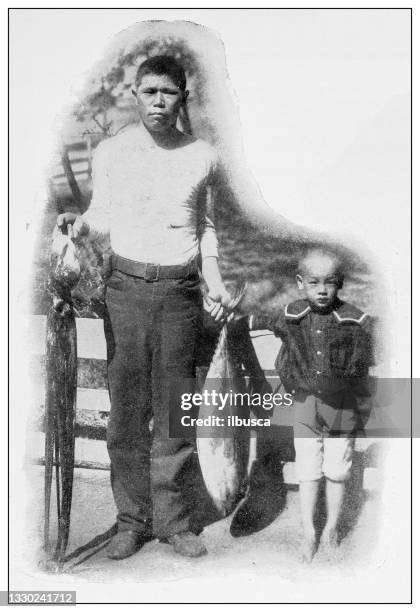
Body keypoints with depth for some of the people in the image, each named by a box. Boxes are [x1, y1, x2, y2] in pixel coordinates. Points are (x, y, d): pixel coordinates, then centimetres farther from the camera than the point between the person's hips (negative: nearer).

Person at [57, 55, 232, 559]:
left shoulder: (202, 156, 8)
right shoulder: (110, 152, 4)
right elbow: (102, 215, 11)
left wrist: (215, 282, 6)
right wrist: (78, 224, -11)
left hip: (180, 291, 1)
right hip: (126, 286, -1)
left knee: (175, 412, 5)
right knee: (126, 409, 1)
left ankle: (170, 520, 17)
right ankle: (132, 521, 14)